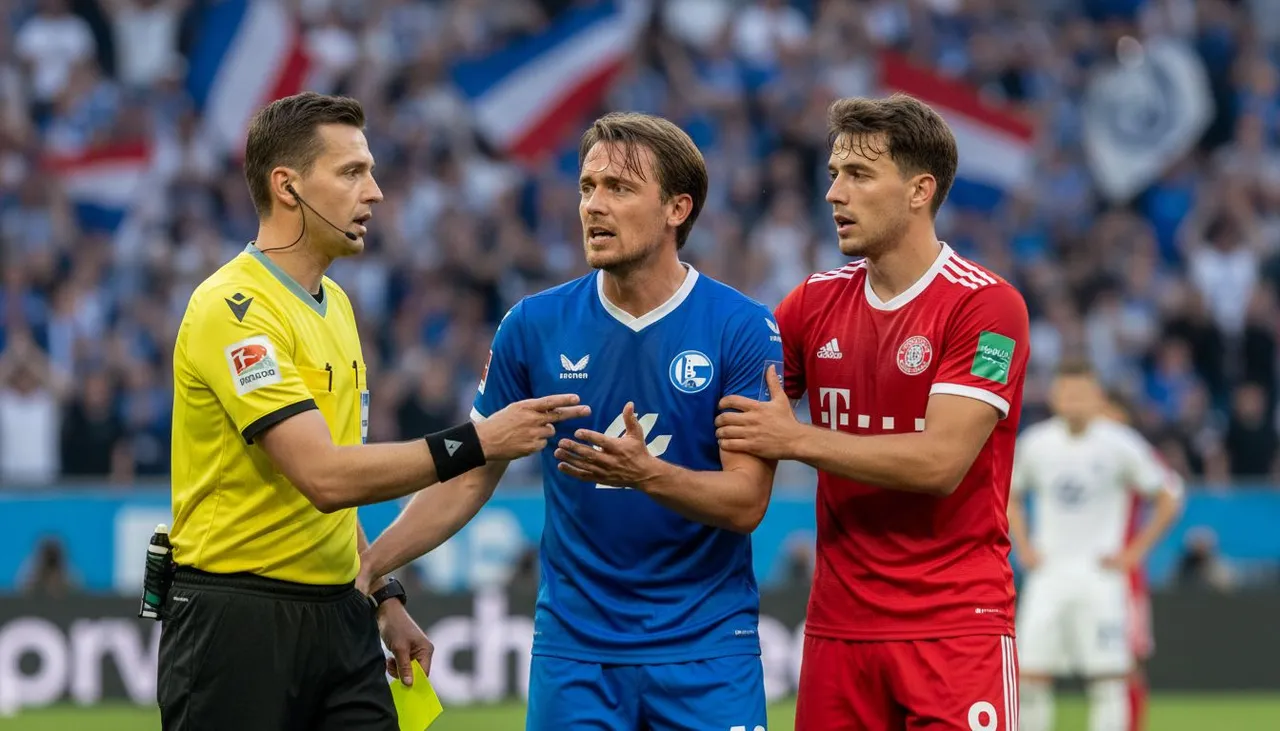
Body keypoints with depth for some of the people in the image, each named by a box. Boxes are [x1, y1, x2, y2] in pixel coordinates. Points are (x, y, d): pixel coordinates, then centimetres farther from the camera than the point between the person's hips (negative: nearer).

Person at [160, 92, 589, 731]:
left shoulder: (334, 302, 14)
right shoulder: (233, 310, -16)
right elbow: (325, 476, -25)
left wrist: (383, 599, 17)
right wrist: (477, 442, -23)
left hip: (338, 616, 8)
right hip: (236, 623, -8)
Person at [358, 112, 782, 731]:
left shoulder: (742, 329, -6)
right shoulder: (534, 325, 2)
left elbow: (746, 501, -10)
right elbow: (471, 476, 9)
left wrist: (648, 475, -27)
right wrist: (368, 566, 0)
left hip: (706, 649, -2)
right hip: (574, 649, 2)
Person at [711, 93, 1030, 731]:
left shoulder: (986, 305, -8)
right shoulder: (816, 302, 10)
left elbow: (940, 462, -17)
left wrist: (797, 439, -15)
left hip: (955, 625, -5)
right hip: (838, 624, 5)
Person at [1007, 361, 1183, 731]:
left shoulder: (1120, 444, -7)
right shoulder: (1035, 444, 3)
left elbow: (1168, 499, 0)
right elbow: (1010, 497, 20)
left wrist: (1135, 552, -4)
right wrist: (1024, 548, 8)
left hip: (1100, 573, -3)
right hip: (1048, 573, 3)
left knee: (1109, 679, -7)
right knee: (1031, 676, -2)